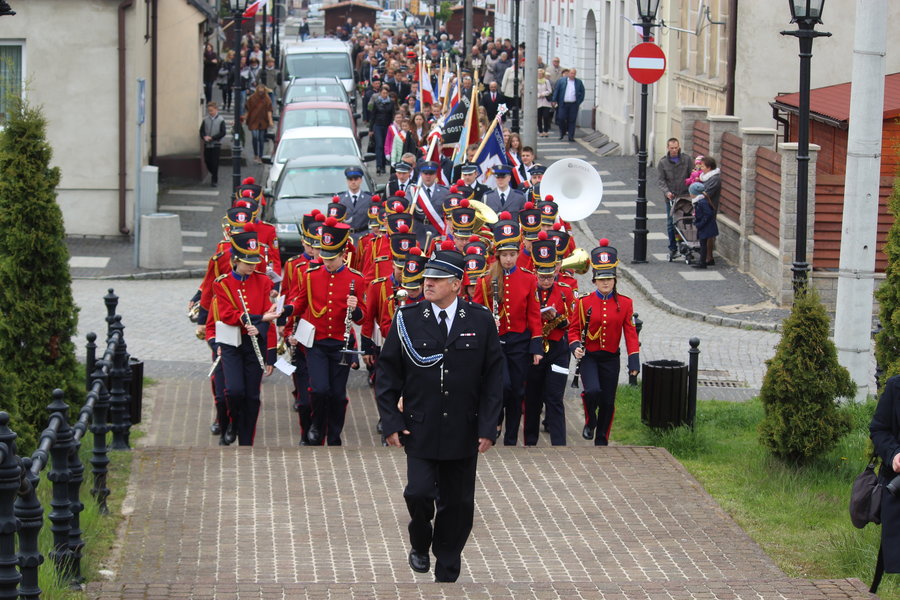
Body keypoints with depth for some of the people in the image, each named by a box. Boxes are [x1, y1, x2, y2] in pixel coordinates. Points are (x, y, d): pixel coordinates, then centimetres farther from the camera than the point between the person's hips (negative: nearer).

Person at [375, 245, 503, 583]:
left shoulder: (481, 321, -1)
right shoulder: (407, 320, -2)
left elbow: (493, 378, 1)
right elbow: (387, 374, 2)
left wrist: (488, 427, -4)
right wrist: (391, 422, -4)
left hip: (463, 432, 1)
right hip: (420, 429, -1)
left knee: (457, 504, 6)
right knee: (418, 492, -13)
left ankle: (447, 573, 21)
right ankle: (420, 545, 18)